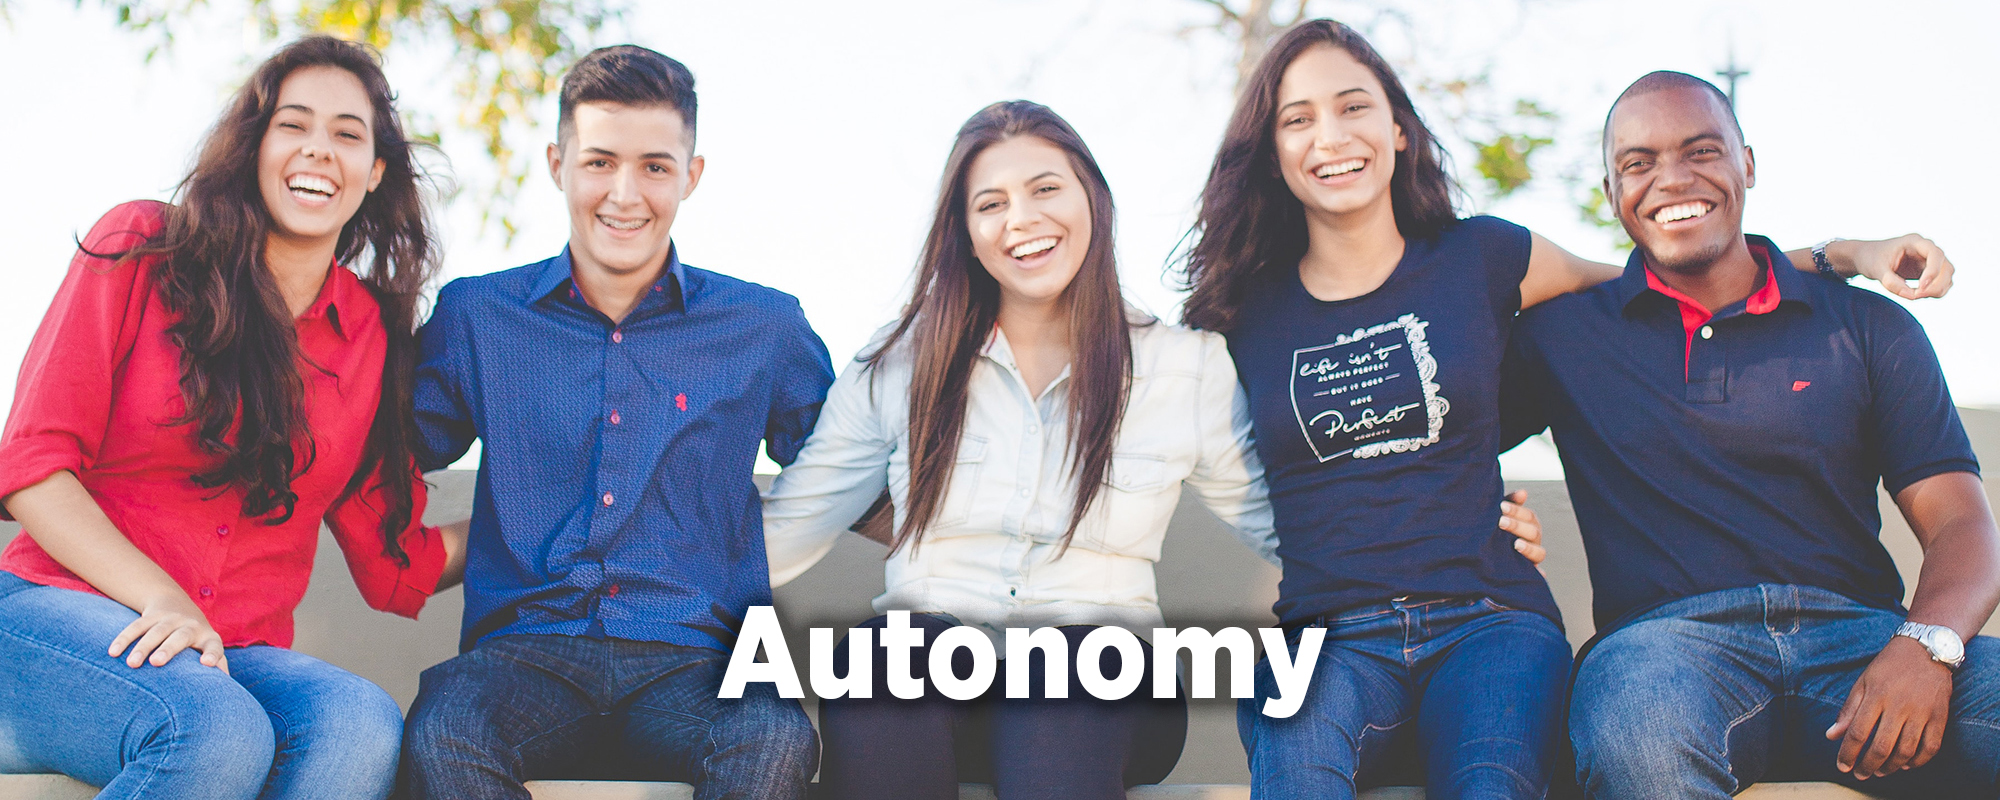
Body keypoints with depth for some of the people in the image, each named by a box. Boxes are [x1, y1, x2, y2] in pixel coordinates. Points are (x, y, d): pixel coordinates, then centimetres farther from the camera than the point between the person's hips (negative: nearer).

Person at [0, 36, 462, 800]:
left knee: (361, 725, -33)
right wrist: (158, 599, -15)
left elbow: (396, 567, 14)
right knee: (219, 732, -37)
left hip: (235, 655, 3)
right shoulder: (142, 249, 4)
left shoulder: (374, 332, 12)